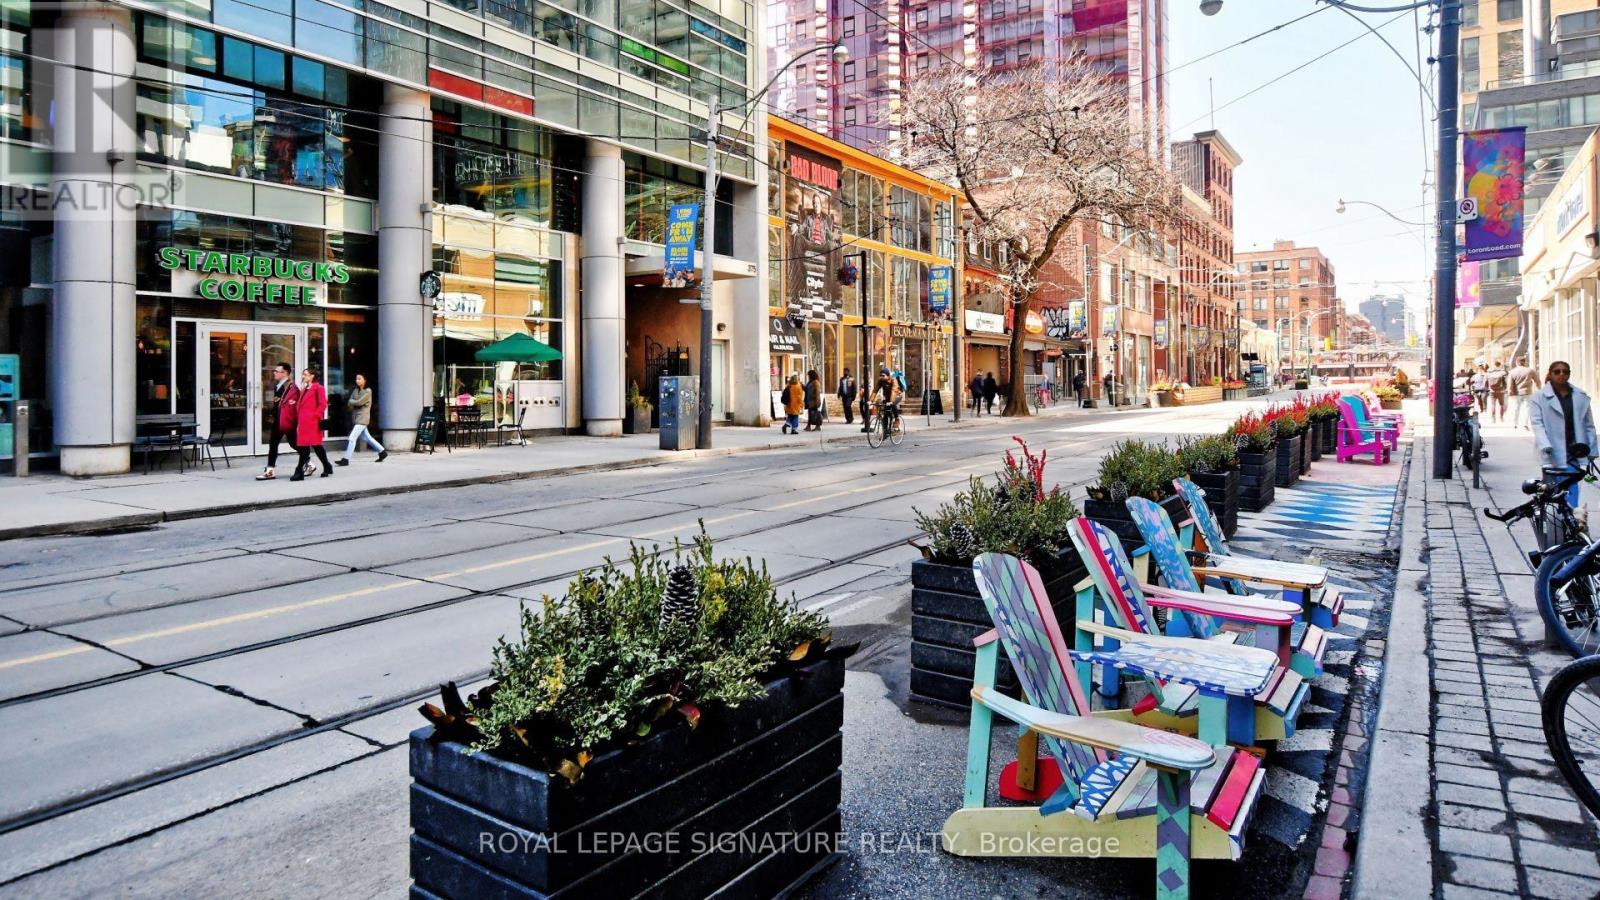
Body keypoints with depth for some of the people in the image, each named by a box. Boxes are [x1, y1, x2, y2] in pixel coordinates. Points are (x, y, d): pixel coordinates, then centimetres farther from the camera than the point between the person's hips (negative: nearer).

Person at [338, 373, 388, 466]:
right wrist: (354, 403, -13)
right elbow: (349, 403, 5)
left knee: (352, 438, -12)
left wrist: (352, 401, 0)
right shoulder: (355, 390, 12)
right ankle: (382, 452, 25)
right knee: (367, 438, 15)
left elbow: (359, 402, -16)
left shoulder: (368, 391, -9)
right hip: (356, 417, 8)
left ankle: (346, 459, -11)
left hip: (362, 418, -8)